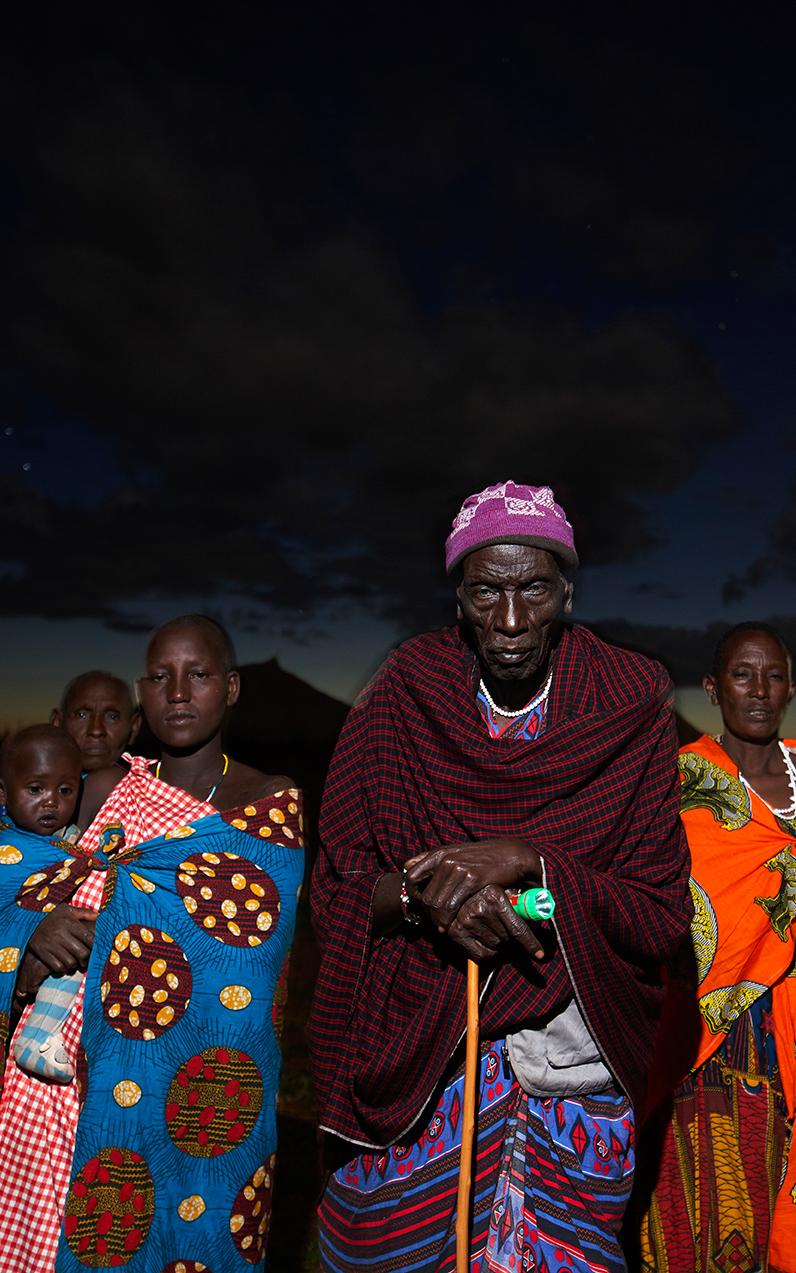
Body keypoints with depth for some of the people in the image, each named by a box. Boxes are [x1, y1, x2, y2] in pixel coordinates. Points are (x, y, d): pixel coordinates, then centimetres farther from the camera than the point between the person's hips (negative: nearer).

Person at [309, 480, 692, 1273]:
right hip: (409, 1060, 0)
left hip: (573, 1063, 1)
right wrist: (417, 891, -24)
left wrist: (529, 861, -22)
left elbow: (664, 916, -7)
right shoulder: (404, 696, -6)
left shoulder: (629, 707, -7)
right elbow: (334, 890, -3)